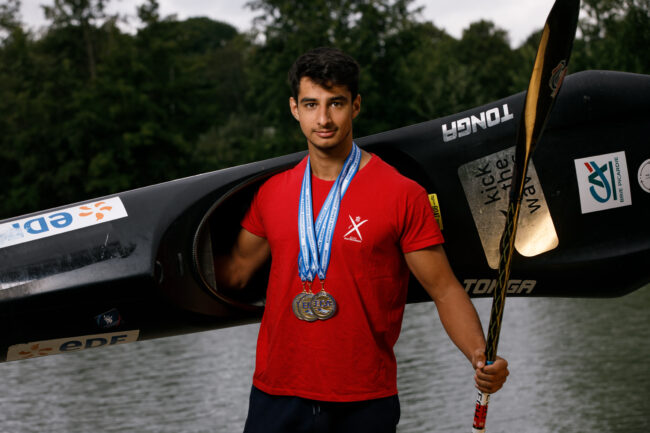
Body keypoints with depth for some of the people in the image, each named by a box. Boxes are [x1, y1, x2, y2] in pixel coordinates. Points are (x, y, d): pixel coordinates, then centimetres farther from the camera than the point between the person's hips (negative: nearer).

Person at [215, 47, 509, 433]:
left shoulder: (403, 195, -6)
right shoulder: (272, 194, 7)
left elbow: (445, 290, -6)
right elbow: (236, 271, 19)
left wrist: (481, 356, -20)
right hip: (276, 397, 3)